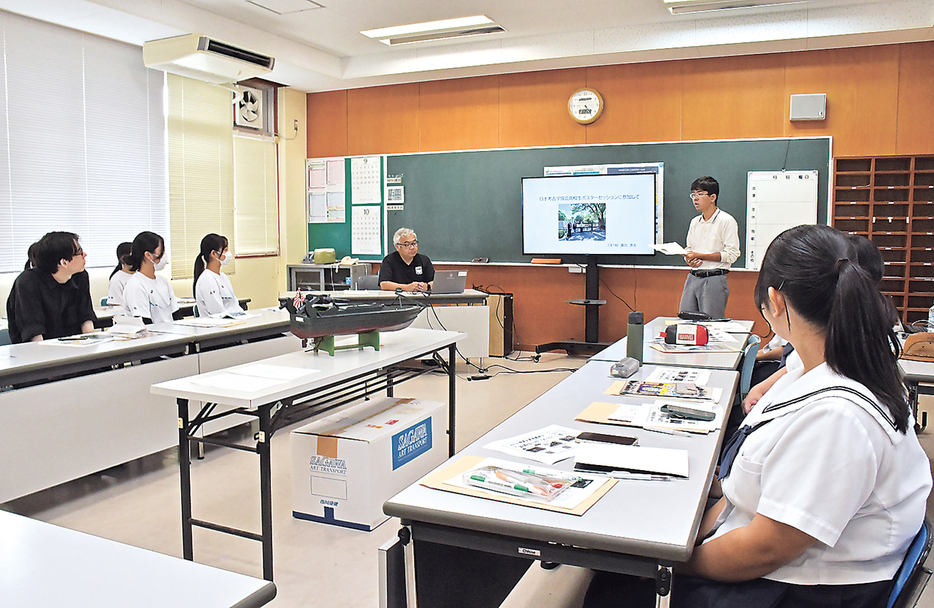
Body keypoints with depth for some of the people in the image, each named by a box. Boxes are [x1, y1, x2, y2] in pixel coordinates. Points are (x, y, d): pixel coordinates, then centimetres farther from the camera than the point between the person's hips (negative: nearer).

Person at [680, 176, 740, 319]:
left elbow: (731, 254, -11)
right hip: (692, 278, 6)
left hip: (714, 279, -6)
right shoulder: (695, 222, 15)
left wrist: (699, 255, -14)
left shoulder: (726, 221, -5)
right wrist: (689, 260, -2)